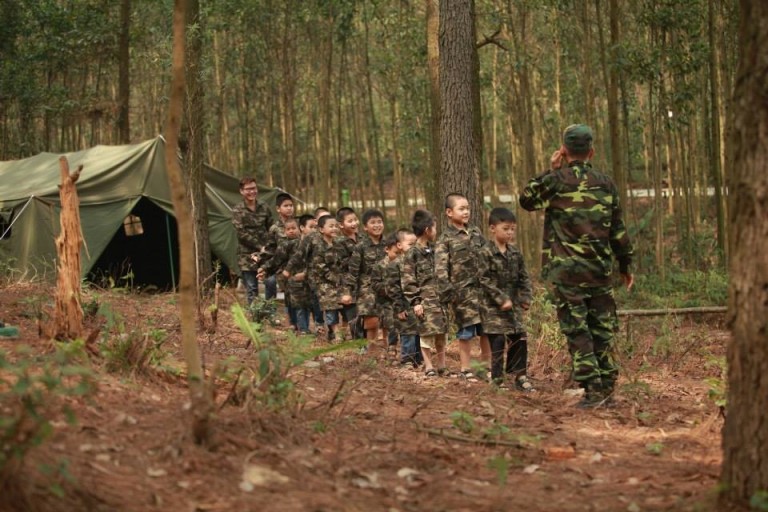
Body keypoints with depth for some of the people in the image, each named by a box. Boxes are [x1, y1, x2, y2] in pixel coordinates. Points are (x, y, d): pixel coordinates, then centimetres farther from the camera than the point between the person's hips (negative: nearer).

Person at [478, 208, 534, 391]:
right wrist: (502, 299, -18)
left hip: (513, 304, 6)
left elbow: (523, 278, 14)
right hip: (493, 305, -6)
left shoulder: (515, 253, 9)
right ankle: (498, 379, 2)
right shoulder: (486, 253, -10)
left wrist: (525, 297, 2)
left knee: (519, 339, 5)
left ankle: (519, 375, 14)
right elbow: (485, 280, -15)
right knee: (498, 341, -6)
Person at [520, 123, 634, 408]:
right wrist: (626, 266, 20)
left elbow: (527, 199, 11)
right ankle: (606, 384, 13)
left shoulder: (556, 180, -6)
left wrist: (550, 171, 12)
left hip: (566, 270, -3)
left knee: (576, 330, -1)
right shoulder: (606, 183, 6)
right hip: (601, 269, 3)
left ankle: (592, 388, -6)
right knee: (602, 329, 11)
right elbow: (618, 230, 10)